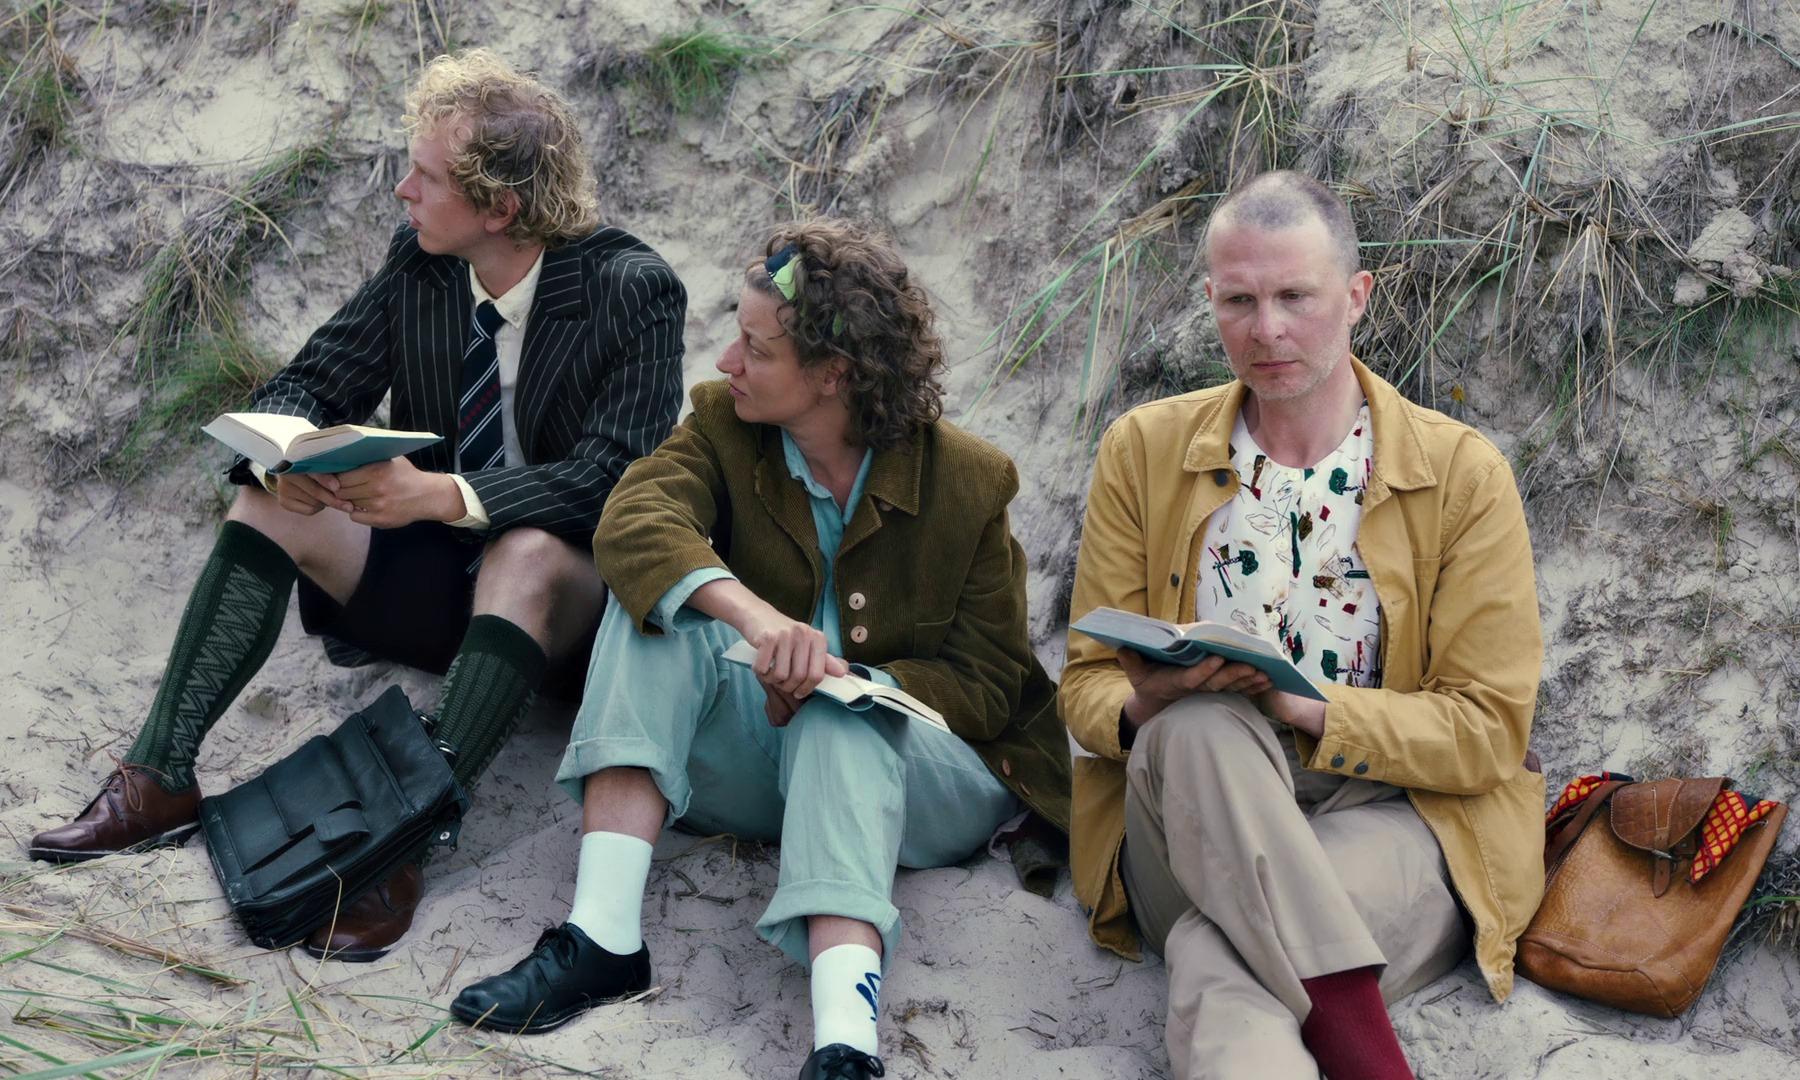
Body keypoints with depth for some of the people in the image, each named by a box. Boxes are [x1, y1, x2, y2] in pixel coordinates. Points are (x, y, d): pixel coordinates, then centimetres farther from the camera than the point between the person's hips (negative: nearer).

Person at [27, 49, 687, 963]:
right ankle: (160, 779, -20)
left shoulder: (633, 289, -17)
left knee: (527, 550, -38)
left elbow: (614, 475, -25)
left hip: (562, 601, -5)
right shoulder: (420, 263, -3)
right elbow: (306, 385, 2)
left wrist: (441, 494, -38)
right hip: (430, 576, 6)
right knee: (271, 501, -15)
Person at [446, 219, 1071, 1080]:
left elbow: (989, 681, -6)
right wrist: (753, 615, -43)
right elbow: (632, 523, -23)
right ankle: (602, 935, -36)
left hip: (922, 767, -3)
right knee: (660, 595, -23)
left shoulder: (968, 482, -8)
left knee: (836, 709, -37)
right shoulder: (724, 425, -2)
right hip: (760, 758, 3)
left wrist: (852, 680, -27)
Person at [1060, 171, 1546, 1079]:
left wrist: (1311, 710, -20)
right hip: (1193, 831, 3)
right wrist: (1143, 709, -17)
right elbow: (1086, 683, 9)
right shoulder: (1143, 451, 9)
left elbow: (1488, 730, -2)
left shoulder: (1464, 475, 2)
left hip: (1388, 819, -3)